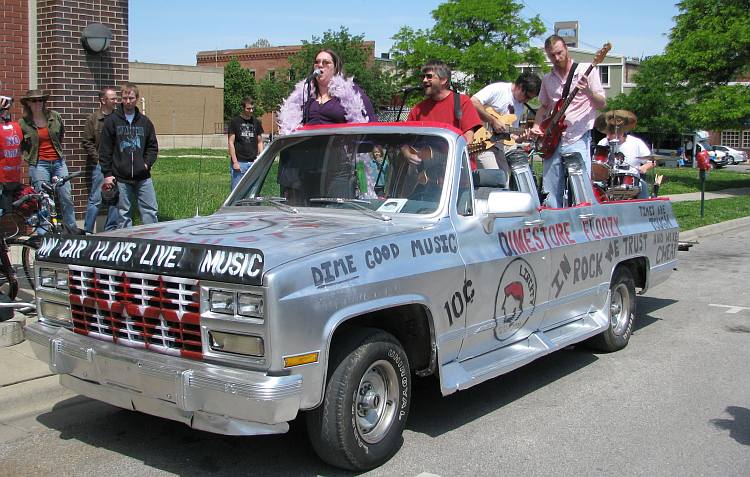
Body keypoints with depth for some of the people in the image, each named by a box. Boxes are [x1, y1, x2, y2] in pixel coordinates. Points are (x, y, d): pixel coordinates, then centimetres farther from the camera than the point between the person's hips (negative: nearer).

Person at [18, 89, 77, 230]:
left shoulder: (54, 116, 3)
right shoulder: (23, 123, -2)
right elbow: (19, 145, 12)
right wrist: (28, 157, 6)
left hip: (58, 161, 2)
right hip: (38, 164, -2)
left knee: (66, 197, 2)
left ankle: (72, 228, 15)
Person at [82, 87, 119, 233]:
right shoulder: (93, 119, 0)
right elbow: (87, 142, -1)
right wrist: (99, 159, -8)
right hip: (100, 165, -3)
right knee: (96, 199, -3)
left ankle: (111, 230, 18)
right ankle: (88, 231, 4)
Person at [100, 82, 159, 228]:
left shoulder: (145, 122, 8)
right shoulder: (112, 121, 0)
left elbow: (153, 146, 14)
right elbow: (105, 150, -1)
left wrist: (147, 163, -2)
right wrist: (107, 174, -6)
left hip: (143, 177, 2)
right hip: (120, 179, -2)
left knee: (151, 210, 2)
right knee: (123, 214, 5)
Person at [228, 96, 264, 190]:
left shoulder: (256, 122, 12)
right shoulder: (235, 122, 1)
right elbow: (231, 143, -1)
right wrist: (235, 162, -10)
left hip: (253, 162, 3)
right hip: (239, 162, -3)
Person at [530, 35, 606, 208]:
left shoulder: (586, 70, 1)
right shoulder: (547, 79, 14)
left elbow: (602, 104, -2)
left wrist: (588, 92, -21)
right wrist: (537, 126, 8)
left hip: (578, 140, -4)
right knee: (551, 196, 3)